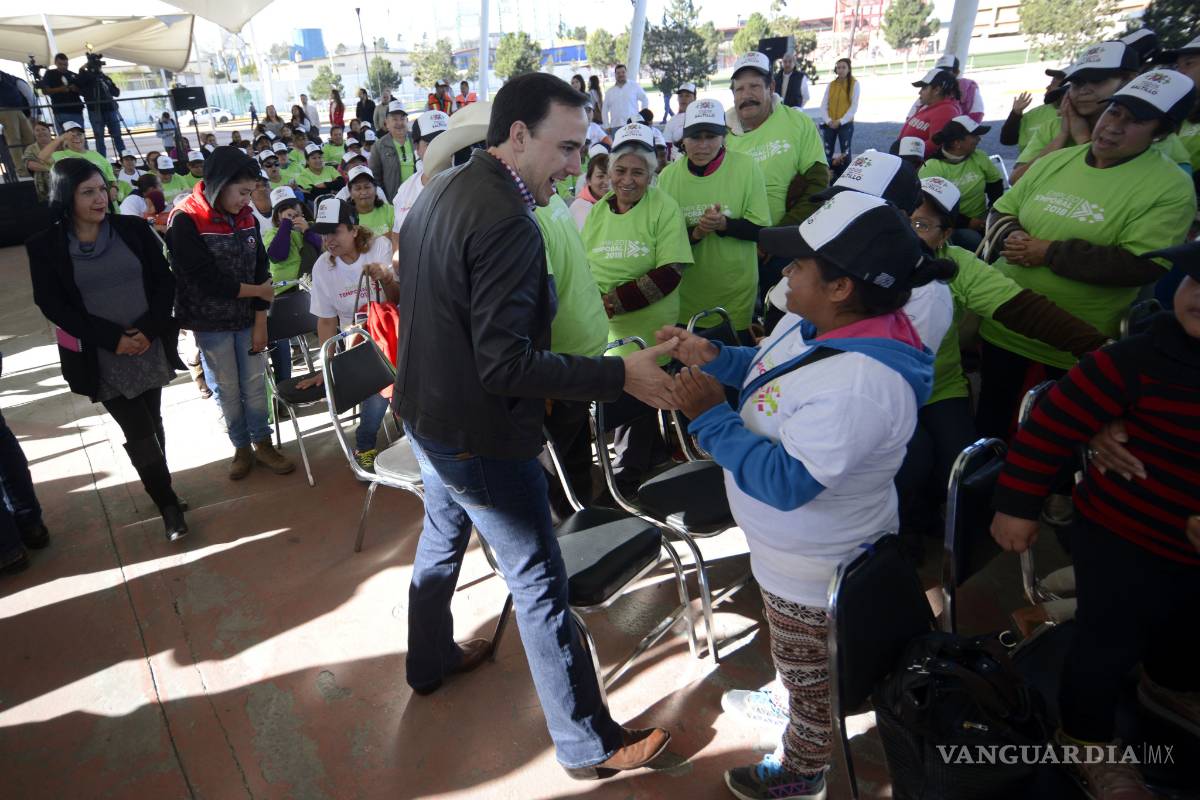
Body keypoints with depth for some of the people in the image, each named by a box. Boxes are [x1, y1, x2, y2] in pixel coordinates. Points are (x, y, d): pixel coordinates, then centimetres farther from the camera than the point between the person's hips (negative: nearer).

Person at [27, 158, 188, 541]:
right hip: (101, 356, -2)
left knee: (152, 423, 13)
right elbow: (52, 305, -6)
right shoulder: (45, 246, -4)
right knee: (139, 433, -1)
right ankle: (168, 504, 13)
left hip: (151, 346, 2)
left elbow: (164, 281, 0)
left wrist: (149, 329, -13)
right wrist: (112, 338, -14)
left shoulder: (133, 229, 1)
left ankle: (161, 487, 30)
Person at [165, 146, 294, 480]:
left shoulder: (245, 217, -1)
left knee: (254, 384, 11)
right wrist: (257, 291, -10)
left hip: (247, 319, 4)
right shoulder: (185, 221, -16)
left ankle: (262, 443, 25)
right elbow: (207, 280, -20)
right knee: (226, 390, 10)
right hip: (211, 324, -4)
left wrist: (261, 321, -3)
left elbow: (261, 270, 0)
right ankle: (241, 448, 25)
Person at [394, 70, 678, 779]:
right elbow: (504, 364, -30)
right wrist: (621, 375, -28)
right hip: (481, 437, -10)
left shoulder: (439, 194, 5)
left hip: (427, 415, 10)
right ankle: (590, 744, 20)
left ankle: (430, 661, 52)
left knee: (442, 537, 28)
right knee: (540, 586, 3)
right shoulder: (508, 223, -26)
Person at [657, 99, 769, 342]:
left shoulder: (746, 167, -8)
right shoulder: (668, 176, -3)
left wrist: (724, 224, -25)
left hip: (736, 295, -1)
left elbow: (762, 229, -7)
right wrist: (694, 233, -20)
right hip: (685, 297, 2)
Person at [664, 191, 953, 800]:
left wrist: (710, 416, -32)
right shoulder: (812, 322, -8)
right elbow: (770, 373, 10)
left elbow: (786, 482, -37)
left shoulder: (860, 382, -38)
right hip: (791, 548, 8)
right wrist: (714, 359, -7)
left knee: (809, 674, 21)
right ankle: (794, 709, 63)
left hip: (817, 568, -8)